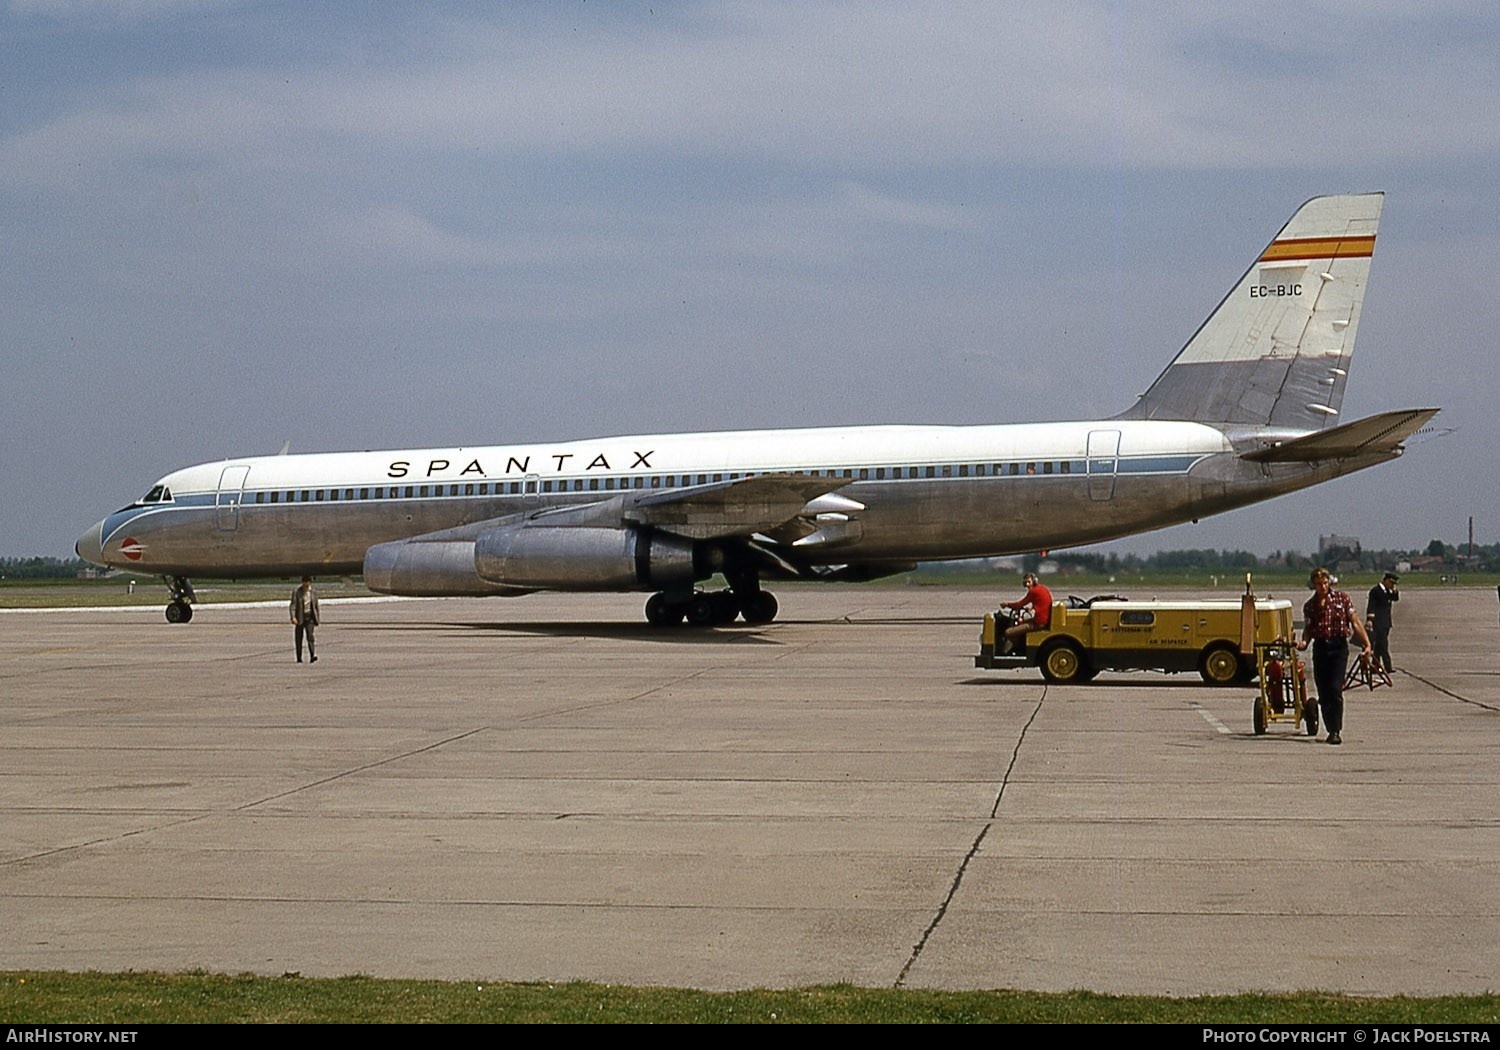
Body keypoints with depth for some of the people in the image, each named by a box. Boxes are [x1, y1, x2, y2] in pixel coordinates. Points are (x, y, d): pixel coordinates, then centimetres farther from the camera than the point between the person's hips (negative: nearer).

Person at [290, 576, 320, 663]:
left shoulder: (313, 592, 5)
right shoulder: (296, 592, -4)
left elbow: (316, 606, 13)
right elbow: (293, 605, -12)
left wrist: (317, 619, 15)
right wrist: (293, 617, -25)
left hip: (309, 617, 0)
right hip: (299, 617, 0)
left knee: (310, 635, -17)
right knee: (298, 638, 4)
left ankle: (313, 656, -26)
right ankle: (299, 658, 15)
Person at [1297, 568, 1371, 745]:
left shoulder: (1341, 598, 5)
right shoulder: (1310, 605, 11)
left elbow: (1355, 623, 5)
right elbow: (1308, 629, 12)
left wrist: (1367, 644, -2)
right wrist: (1304, 641, -10)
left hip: (1338, 646, -3)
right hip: (1320, 648, 3)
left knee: (1335, 689, -14)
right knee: (1323, 693, 4)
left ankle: (1337, 731, -13)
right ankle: (1331, 730, 14)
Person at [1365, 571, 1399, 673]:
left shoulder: (1388, 591, 16)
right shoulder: (1375, 590, -9)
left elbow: (1396, 598, 24)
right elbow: (1370, 606, -14)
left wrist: (1395, 591, 5)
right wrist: (1369, 619, -21)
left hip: (1386, 623, 9)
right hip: (1378, 622, -9)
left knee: (1379, 646, 11)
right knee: (1384, 646, -13)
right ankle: (1387, 668, -18)